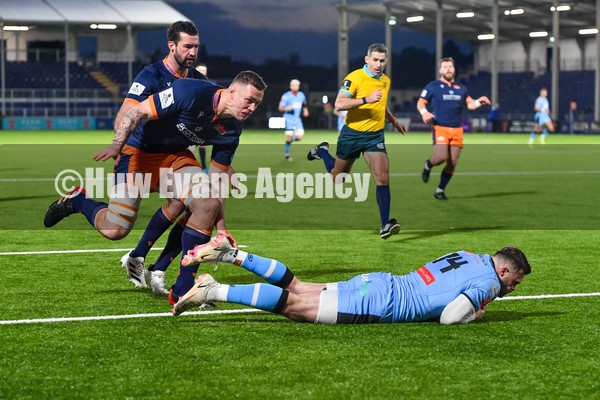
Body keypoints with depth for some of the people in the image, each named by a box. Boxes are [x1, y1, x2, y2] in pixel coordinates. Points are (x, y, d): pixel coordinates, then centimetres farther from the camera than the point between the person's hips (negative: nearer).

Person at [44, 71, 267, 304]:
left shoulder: (231, 131, -7)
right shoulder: (190, 92, -28)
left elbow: (216, 180, 2)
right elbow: (138, 112, -22)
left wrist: (220, 225, -5)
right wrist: (117, 144, -33)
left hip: (176, 158, 6)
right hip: (139, 152, -5)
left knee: (208, 204, -21)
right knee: (115, 230, -11)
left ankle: (182, 291, -11)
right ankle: (77, 200, 24)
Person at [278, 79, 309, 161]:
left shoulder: (301, 95, 7)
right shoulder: (286, 96, -9)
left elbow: (304, 105, 25)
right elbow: (280, 108, -7)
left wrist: (305, 110, 5)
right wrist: (286, 108, -26)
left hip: (297, 119, 5)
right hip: (289, 119, -5)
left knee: (300, 137, -8)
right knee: (289, 136, -8)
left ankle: (289, 141, 24)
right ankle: (286, 154, 10)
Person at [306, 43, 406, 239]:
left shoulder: (386, 80, 8)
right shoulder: (355, 77, -15)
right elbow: (339, 104, -26)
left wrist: (394, 122, 33)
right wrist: (366, 99, -35)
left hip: (375, 136, 4)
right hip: (352, 133, -4)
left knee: (383, 177, -14)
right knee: (338, 178, 15)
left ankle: (385, 224, -15)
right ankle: (322, 152, 46)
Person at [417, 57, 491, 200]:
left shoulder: (461, 88, 16)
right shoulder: (433, 86, 3)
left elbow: (470, 104, 22)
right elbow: (421, 102, 3)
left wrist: (479, 102, 1)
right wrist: (424, 112, -18)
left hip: (457, 129, 4)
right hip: (440, 128, -4)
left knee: (452, 163, -1)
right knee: (441, 157, -23)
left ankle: (440, 190, 13)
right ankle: (428, 165, 12)